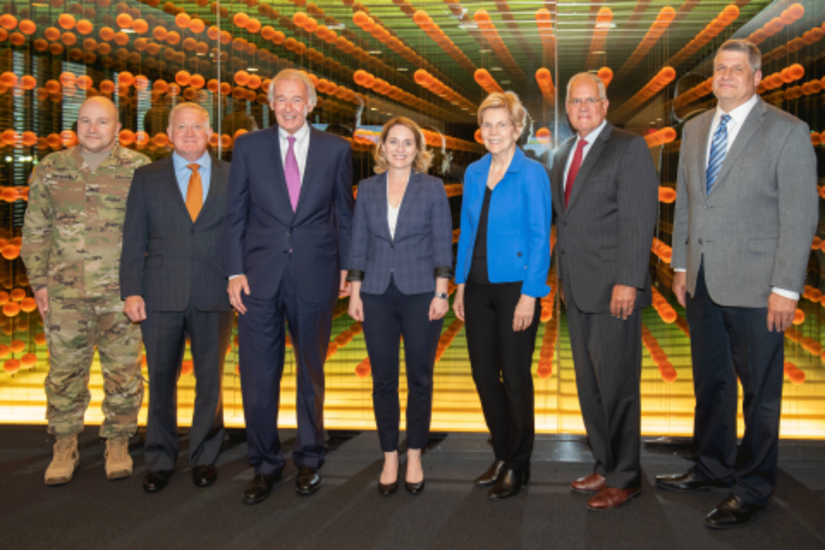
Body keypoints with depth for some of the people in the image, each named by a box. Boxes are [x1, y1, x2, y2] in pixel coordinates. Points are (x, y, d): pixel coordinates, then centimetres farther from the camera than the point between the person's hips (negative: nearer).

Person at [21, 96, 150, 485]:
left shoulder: (139, 169, 2)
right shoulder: (51, 170, 7)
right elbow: (35, 231, 11)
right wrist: (39, 282, 5)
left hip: (123, 292, -1)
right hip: (66, 292, 2)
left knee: (123, 371, 4)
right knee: (65, 370, 5)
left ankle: (118, 444, 19)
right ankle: (65, 448, 19)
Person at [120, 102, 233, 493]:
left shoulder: (232, 178, 7)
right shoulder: (147, 178, 9)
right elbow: (133, 240, 6)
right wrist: (131, 291, -3)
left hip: (214, 298, 0)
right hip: (161, 298, 0)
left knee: (210, 380, 7)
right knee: (161, 381, 7)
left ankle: (204, 458, 22)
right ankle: (159, 461, 20)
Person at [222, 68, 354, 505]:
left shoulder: (335, 150, 5)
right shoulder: (249, 146, 5)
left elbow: (344, 213, 9)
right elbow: (234, 215, 4)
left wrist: (346, 267, 5)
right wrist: (234, 272, -3)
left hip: (315, 276, 0)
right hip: (260, 277, 0)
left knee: (311, 373, 12)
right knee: (257, 377, 2)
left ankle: (309, 459, 28)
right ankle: (265, 464, 18)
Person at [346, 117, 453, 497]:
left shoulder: (432, 188, 1)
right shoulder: (367, 189, 8)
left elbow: (442, 244, -1)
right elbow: (358, 244, 9)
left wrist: (440, 293, -8)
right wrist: (355, 292, 3)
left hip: (420, 293, -2)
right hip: (377, 295, 2)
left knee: (419, 378, 3)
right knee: (383, 380, 5)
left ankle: (414, 458, 16)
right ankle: (389, 458, 16)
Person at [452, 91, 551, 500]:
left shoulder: (531, 174, -7)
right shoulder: (474, 173, 10)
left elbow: (540, 237, -10)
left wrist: (529, 294, -15)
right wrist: (460, 285, 11)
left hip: (515, 286, -6)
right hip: (478, 287, 6)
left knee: (515, 376, 2)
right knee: (483, 374, 10)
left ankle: (517, 466, 16)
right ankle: (502, 455, 27)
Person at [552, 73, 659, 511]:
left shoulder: (629, 148, -7)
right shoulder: (562, 154, 16)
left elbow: (639, 220, -14)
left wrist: (627, 282, -19)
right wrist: (563, 275, 12)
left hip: (612, 289, -8)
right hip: (577, 288, 8)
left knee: (616, 384, -1)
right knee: (588, 384, 13)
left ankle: (624, 478, 12)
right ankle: (604, 466, 26)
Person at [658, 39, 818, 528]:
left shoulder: (787, 132, -7)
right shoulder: (695, 129, 12)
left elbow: (800, 216, -11)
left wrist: (786, 288, -15)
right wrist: (681, 264, 12)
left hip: (754, 286, -6)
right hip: (703, 282, 6)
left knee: (759, 391, 5)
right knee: (710, 381, 17)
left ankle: (753, 489, 18)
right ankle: (713, 468, 33)